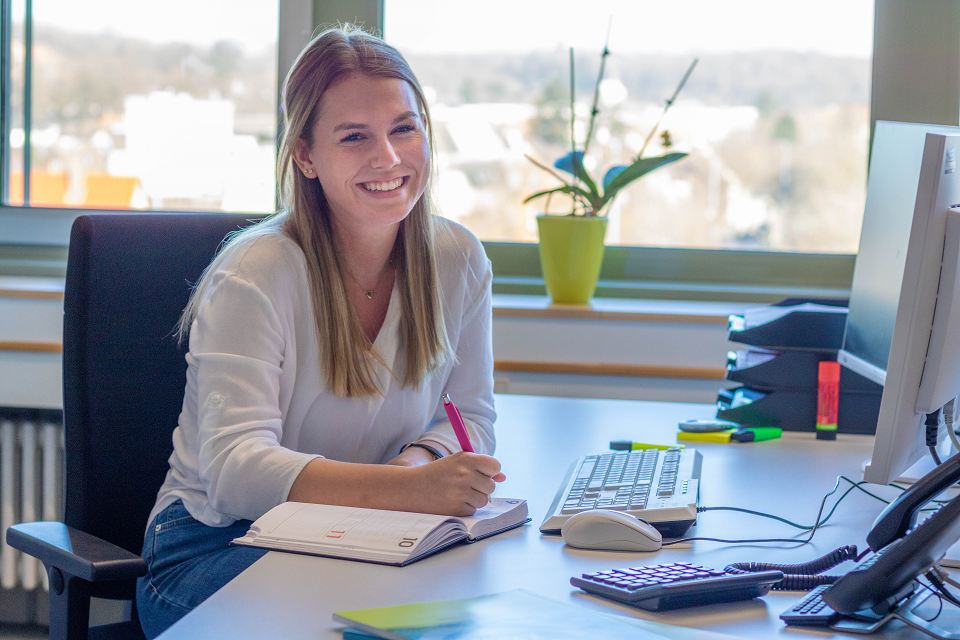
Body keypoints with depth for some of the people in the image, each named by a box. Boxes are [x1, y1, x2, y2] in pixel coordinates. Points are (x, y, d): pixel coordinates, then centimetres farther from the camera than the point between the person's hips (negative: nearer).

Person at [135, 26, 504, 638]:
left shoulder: (457, 260, 1)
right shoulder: (255, 276, -17)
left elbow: (471, 416, 9)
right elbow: (236, 471, -27)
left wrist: (419, 458, -17)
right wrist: (409, 488, -43)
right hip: (218, 543, -5)